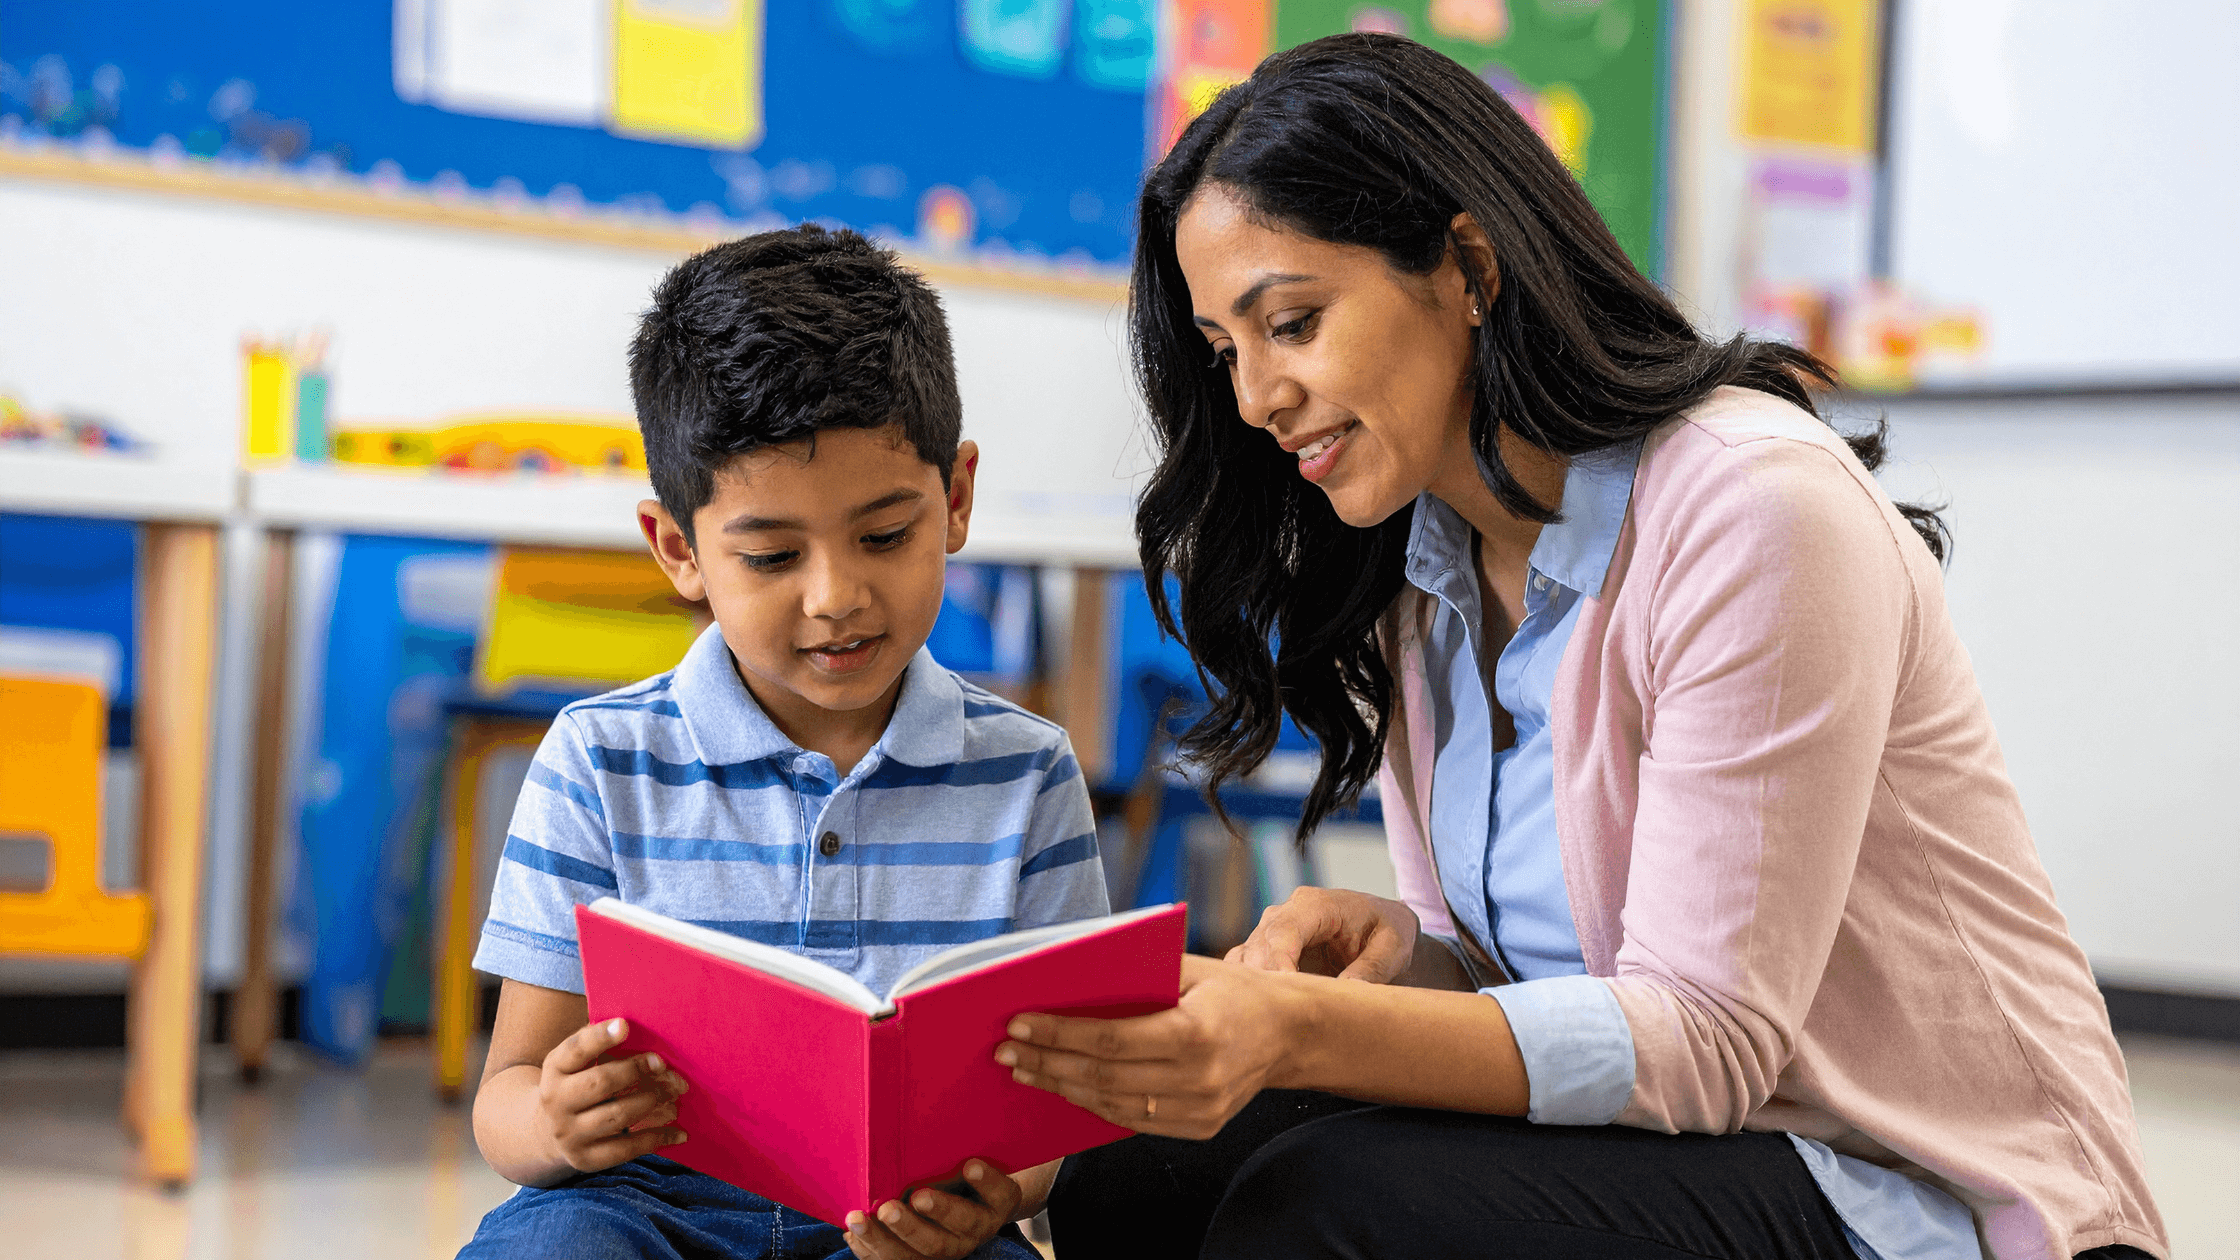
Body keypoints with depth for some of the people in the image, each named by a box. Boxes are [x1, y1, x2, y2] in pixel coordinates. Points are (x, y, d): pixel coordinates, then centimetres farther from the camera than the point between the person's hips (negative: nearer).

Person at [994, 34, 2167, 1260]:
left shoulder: (1757, 513, -19)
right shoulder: (1407, 579, 7)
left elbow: (1707, 1036, -22)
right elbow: (1506, 980, 10)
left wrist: (1298, 1035, -35)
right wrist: (1395, 950, -14)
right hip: (1663, 1149, 7)